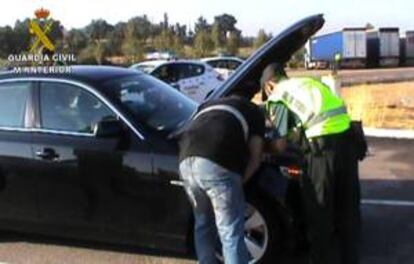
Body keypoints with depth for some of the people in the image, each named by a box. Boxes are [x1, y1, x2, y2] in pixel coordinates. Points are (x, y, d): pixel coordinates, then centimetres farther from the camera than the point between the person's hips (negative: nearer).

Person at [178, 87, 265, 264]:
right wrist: (240, 181, 25)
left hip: (187, 161, 5)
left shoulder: (208, 105, 38)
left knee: (203, 224, 24)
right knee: (231, 233, 2)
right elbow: (255, 157, 14)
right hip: (217, 164, -5)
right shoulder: (254, 111, 25)